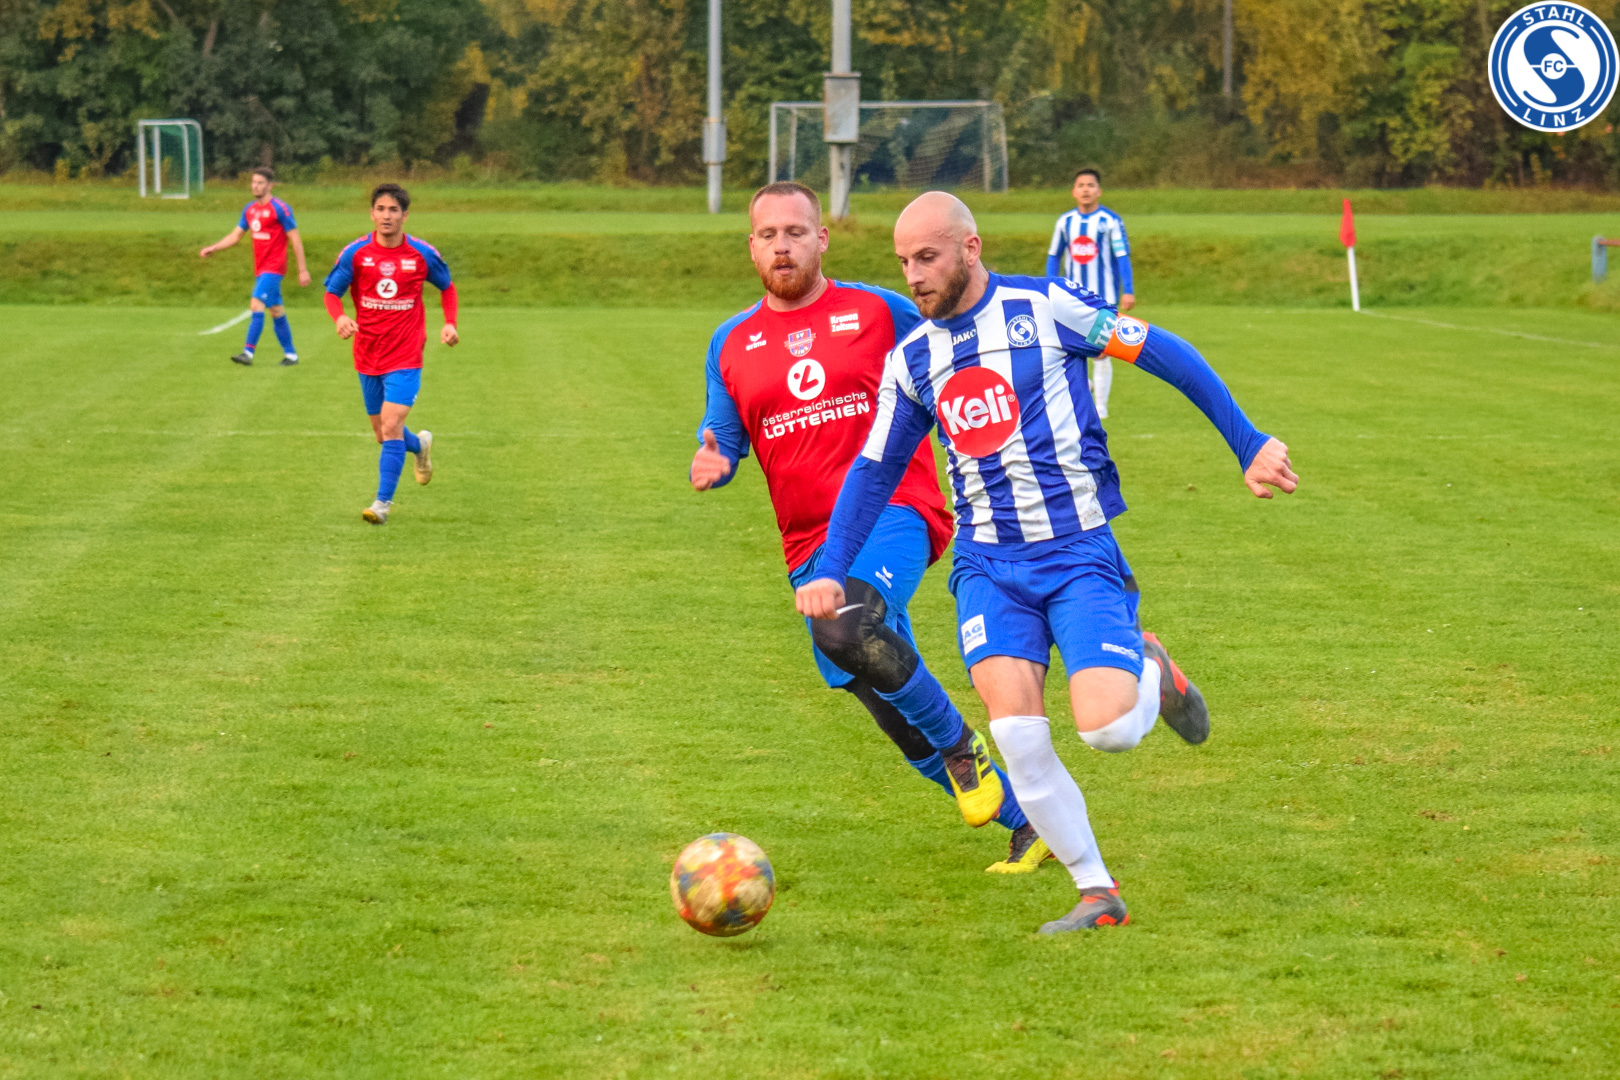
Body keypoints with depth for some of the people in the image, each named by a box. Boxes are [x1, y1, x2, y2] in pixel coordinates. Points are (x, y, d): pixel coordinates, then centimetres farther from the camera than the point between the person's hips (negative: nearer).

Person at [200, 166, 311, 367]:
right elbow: (235, 235, 17)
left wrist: (303, 269, -10)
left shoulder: (280, 209, -11)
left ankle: (249, 352, -19)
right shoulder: (249, 209, 11)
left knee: (256, 305, -17)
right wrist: (212, 248, 4)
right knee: (277, 311, 12)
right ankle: (290, 354, 19)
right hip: (260, 269, 8)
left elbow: (295, 239, -9)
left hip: (273, 268, -8)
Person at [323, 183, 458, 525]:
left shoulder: (423, 254, -4)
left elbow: (447, 287, 13)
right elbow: (332, 292, 0)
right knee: (383, 432, 13)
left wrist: (450, 323, -3)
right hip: (368, 355, 3)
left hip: (405, 356, -3)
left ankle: (383, 503, -14)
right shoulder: (355, 253, -5)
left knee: (391, 426, -17)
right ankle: (420, 445, 47)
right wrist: (340, 318, -22)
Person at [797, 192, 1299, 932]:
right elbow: (874, 470, 17)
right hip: (989, 566, 3)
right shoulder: (910, 360, 7)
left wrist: (1247, 445, 0)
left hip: (1080, 552, -3)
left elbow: (1166, 356, 0)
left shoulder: (1044, 309, -6)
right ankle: (1097, 894, -2)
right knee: (1016, 733, -17)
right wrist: (830, 570, 6)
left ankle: (1150, 669, 18)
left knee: (1107, 729, -19)